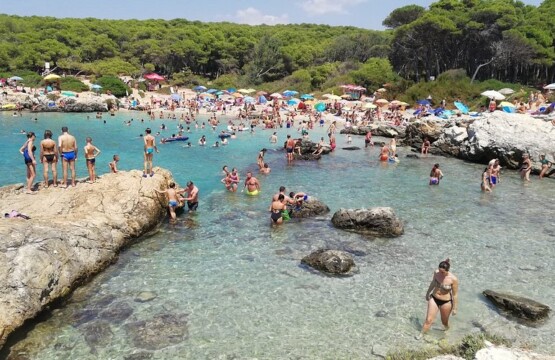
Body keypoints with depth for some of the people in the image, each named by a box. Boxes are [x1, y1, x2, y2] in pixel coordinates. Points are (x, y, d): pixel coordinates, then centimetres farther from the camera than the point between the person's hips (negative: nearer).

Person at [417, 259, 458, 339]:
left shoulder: (453, 279, -26)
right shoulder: (436, 273, -15)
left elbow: (455, 294, -15)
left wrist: (454, 308, -8)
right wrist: (428, 293, 18)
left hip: (446, 302, -2)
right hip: (433, 299, 2)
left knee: (444, 322, 20)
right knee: (429, 320, 1)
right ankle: (421, 335, 17)